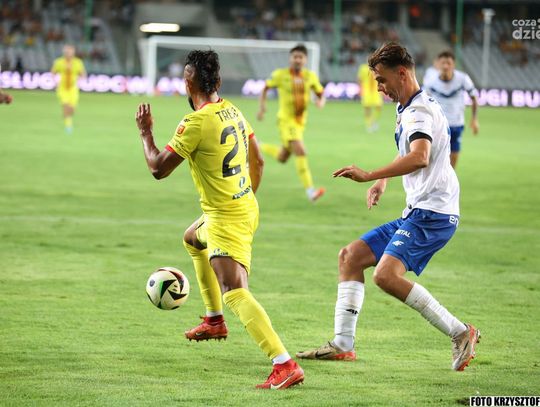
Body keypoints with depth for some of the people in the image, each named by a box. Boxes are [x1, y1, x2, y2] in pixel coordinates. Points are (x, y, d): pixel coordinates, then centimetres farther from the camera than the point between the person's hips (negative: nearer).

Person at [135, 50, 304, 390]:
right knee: (193, 239, 37)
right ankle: (215, 321, 45)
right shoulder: (233, 111, 5)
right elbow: (258, 162, 13)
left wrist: (145, 131, 2)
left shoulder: (196, 123, -20)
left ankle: (285, 365, -34)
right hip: (246, 206, 10)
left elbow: (158, 168, -13)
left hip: (226, 218, -10)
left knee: (235, 294, -19)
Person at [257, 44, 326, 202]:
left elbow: (321, 94, 8)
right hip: (286, 119, -5)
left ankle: (258, 147, 43)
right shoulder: (280, 75, -7)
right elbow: (266, 88, 7)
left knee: (282, 158, 16)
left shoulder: (310, 76, 1)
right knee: (300, 152, -23)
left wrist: (321, 102, -15)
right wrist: (262, 107, -4)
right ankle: (310, 190, -24)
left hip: (301, 121, 5)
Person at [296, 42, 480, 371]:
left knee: (387, 275, -25)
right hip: (417, 213, 11)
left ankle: (461, 333, -17)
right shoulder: (409, 110, 20)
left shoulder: (419, 111, -13)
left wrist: (370, 176, -36)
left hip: (433, 212, -11)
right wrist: (382, 181, 29)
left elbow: (420, 158, -33)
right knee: (351, 255, 11)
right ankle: (343, 345, 10)